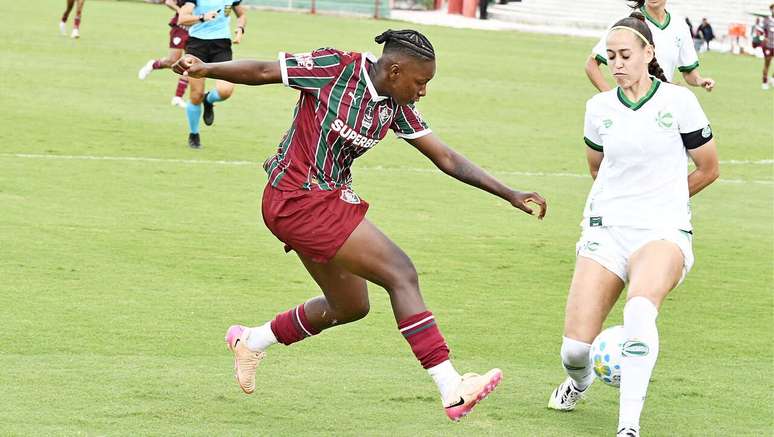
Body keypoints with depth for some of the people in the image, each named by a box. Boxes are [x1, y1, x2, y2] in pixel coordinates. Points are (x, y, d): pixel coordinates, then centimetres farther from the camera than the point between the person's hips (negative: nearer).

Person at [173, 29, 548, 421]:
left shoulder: (396, 107, 5)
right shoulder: (336, 67, -15)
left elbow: (445, 158, 8)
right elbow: (263, 72, -11)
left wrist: (510, 195, 5)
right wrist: (207, 69, -26)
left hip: (326, 202, 9)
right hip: (299, 200, -9)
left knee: (351, 306, 20)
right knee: (401, 273, -16)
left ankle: (251, 341, 38)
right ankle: (451, 391, -20)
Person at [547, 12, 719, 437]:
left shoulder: (678, 101, -4)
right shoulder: (599, 108, 6)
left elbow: (708, 169, 8)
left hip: (664, 231, -3)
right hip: (605, 229, 3)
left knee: (640, 309, -37)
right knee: (574, 348, -7)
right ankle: (579, 380, 33)